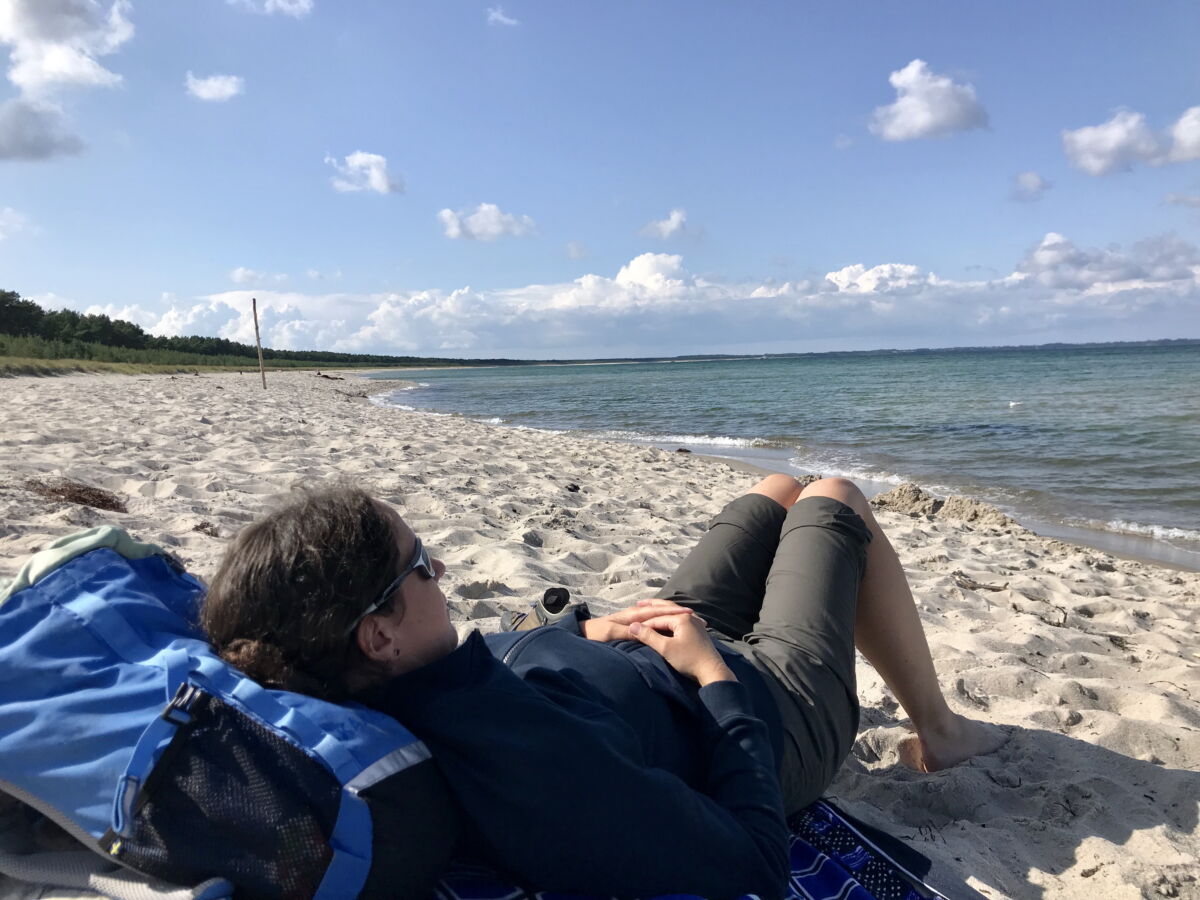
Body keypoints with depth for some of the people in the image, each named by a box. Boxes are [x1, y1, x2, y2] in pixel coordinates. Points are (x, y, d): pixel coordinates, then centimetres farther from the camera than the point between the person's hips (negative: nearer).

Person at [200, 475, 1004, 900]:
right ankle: (938, 731, 33)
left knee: (779, 490, 25)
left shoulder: (393, 703, -20)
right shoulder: (544, 768, -46)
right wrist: (716, 672, -24)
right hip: (775, 704, -6)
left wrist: (586, 629, -9)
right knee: (836, 499, 12)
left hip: (669, 658, 7)